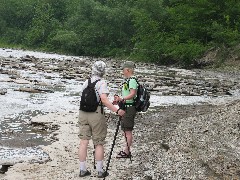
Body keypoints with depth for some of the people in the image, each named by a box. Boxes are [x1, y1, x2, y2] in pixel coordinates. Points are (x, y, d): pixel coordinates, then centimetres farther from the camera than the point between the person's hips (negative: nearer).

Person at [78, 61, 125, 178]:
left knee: (83, 142, 7)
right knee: (99, 144, 5)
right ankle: (100, 171, 11)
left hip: (83, 113, 5)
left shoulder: (86, 82, 9)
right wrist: (117, 110, -23)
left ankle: (83, 170, 11)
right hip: (96, 115, -5)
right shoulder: (102, 83, -9)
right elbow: (104, 100, -21)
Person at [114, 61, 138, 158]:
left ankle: (127, 152, 1)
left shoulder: (132, 80, -15)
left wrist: (122, 99, -35)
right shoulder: (127, 80, 16)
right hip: (126, 107, 10)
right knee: (125, 130, 15)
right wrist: (119, 99, 22)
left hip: (129, 107, -10)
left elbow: (133, 94, -26)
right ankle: (126, 150, 24)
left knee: (128, 130, -5)